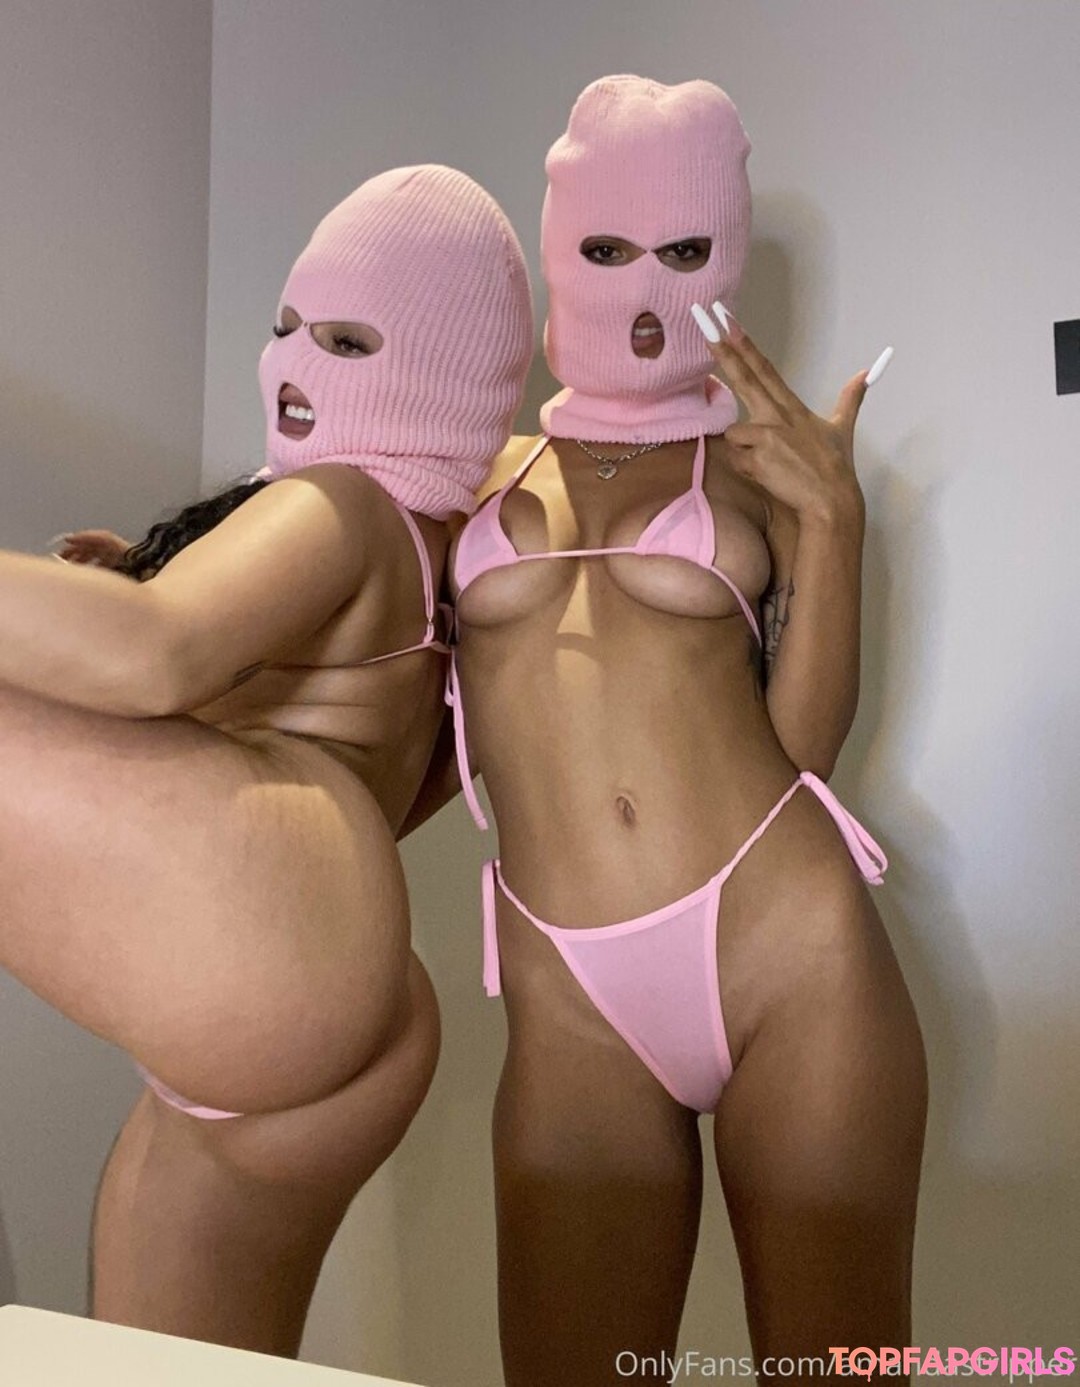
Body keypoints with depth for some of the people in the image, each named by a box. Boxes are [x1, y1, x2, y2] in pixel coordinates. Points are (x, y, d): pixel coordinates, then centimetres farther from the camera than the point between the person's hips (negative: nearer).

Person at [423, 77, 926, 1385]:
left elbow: (799, 748, -1)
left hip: (787, 942, 0)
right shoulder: (483, 474, 13)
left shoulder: (761, 468, 10)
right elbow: (443, 735, 16)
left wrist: (830, 517, -7)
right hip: (570, 1004, 1)